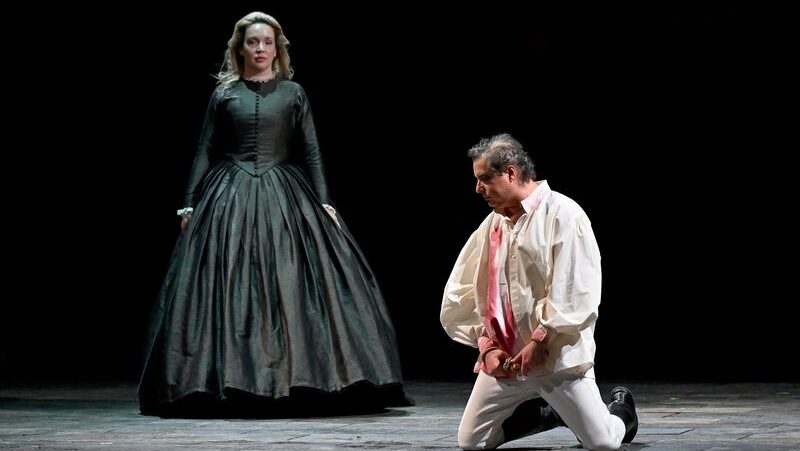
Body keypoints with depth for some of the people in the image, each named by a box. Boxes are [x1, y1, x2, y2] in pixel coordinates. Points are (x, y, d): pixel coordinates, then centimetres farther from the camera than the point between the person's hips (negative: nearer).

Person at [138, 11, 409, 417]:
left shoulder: (293, 93, 8)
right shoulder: (223, 94, 8)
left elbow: (311, 152, 5)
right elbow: (205, 153, 8)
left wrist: (323, 201, -5)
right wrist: (191, 204, 2)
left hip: (285, 198, 0)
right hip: (230, 200, 0)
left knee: (291, 288, -5)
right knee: (229, 289, -5)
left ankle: (298, 379, 1)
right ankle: (230, 383, 0)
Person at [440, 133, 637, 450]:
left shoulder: (562, 215, -9)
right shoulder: (491, 226, 10)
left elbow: (575, 292, -16)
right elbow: (463, 293, 11)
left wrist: (540, 342, -18)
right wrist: (487, 345, -1)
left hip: (558, 356, -6)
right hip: (504, 358, 6)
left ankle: (620, 409, 28)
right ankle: (554, 412, 22)